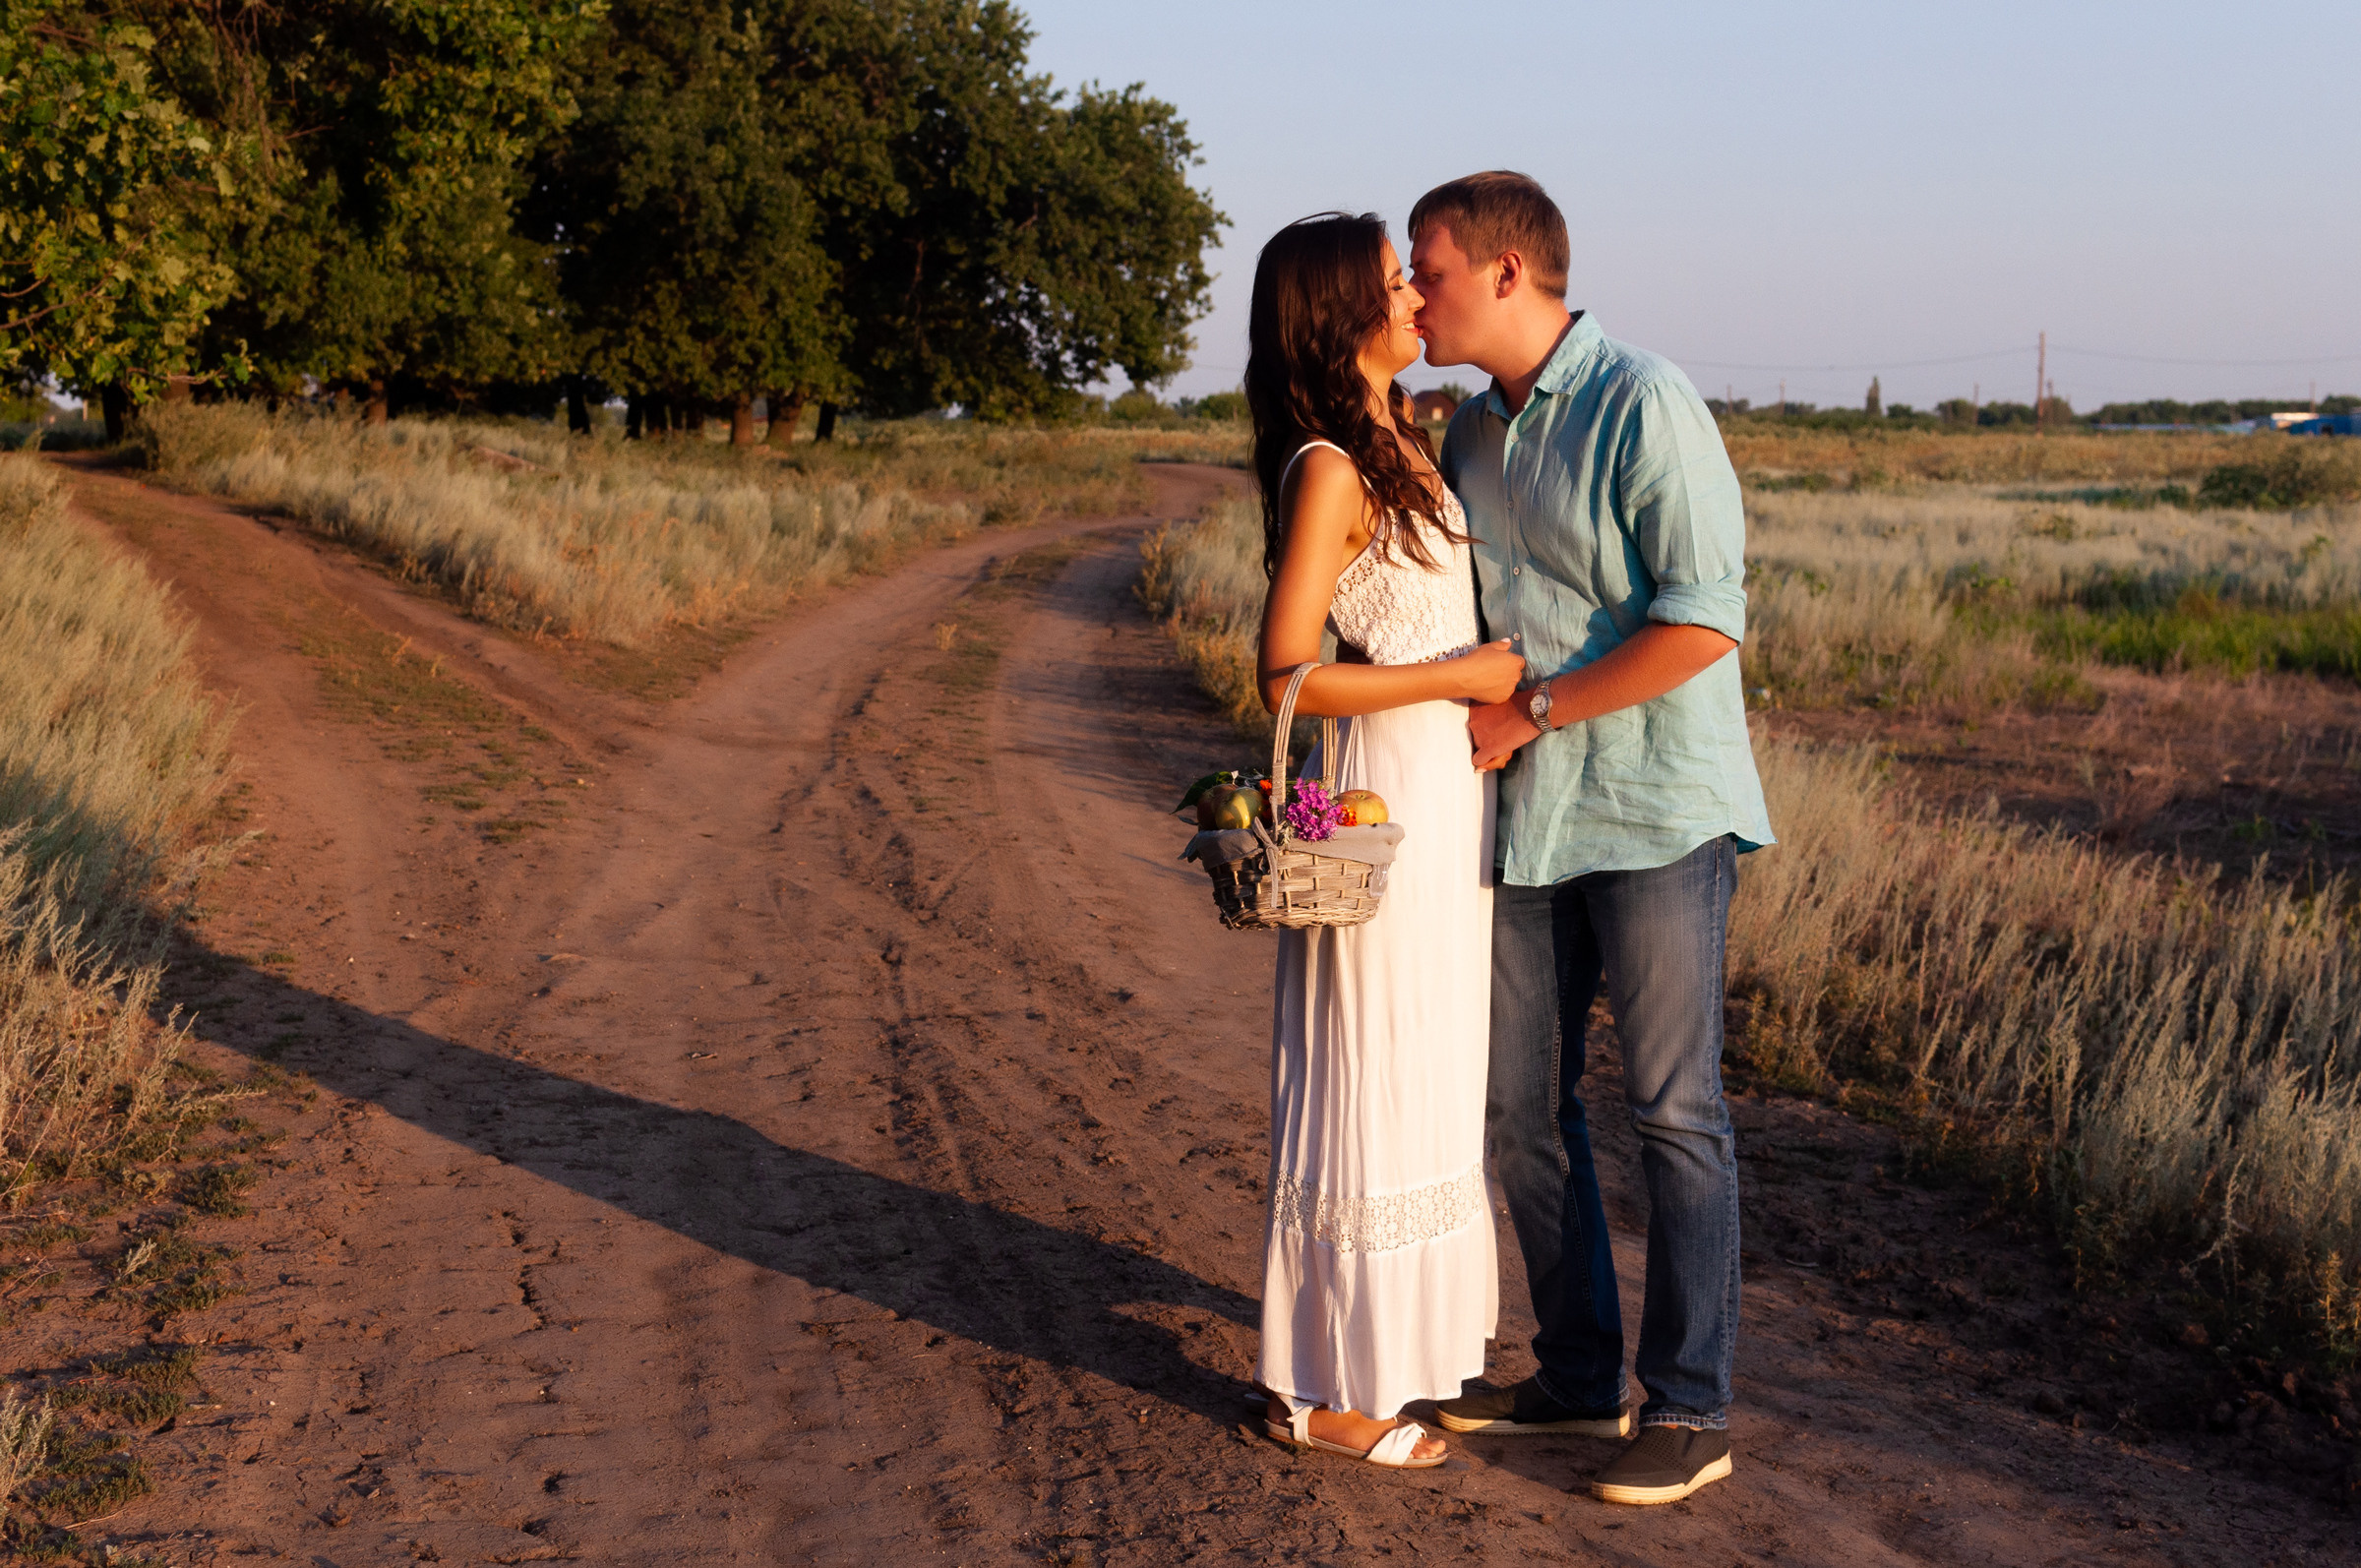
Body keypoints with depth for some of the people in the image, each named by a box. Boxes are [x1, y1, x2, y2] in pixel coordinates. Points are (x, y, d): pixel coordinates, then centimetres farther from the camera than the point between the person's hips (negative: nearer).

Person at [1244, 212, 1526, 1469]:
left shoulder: (1404, 433, 10)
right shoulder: (1329, 469, -17)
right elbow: (1288, 676, -21)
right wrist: (1462, 678, -17)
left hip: (1449, 788, 9)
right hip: (1390, 794, -9)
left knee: (1428, 1076, 17)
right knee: (1372, 1085, -1)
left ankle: (1393, 1338, 30)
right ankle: (1323, 1389, 10)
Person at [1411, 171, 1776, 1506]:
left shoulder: (1646, 406, -12)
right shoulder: (1473, 432, 12)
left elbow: (1705, 621, -19)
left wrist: (1530, 713, -15)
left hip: (1654, 810, -8)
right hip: (1528, 811, 8)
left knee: (1674, 1108, -2)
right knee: (1524, 1104, 9)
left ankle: (1692, 1412, 7)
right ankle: (1579, 1378, 23)